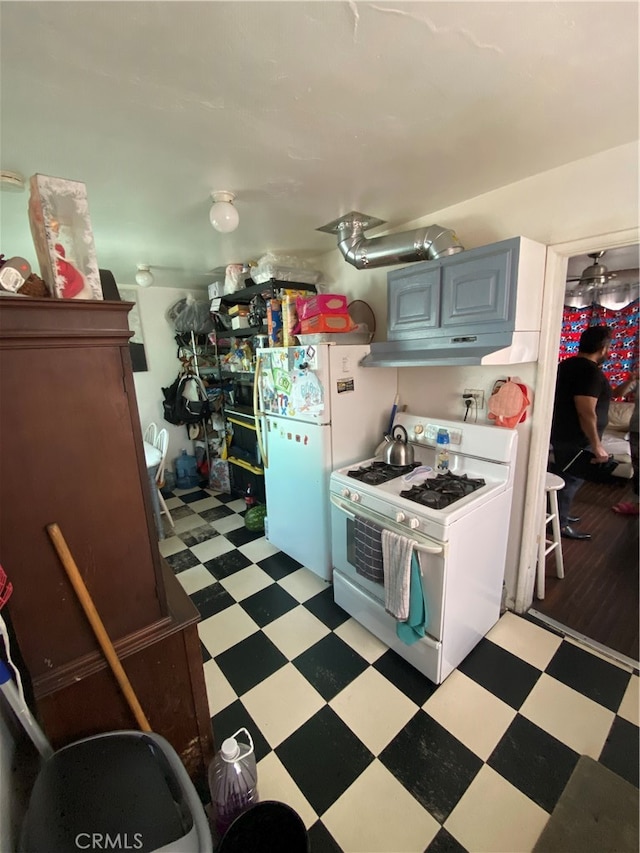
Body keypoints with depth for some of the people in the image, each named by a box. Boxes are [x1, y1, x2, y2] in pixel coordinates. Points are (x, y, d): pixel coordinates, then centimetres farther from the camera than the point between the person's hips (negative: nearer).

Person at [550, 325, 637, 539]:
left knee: (564, 475, 20)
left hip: (561, 433, 9)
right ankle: (560, 524, 13)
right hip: (576, 439, -9)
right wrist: (597, 445, -20)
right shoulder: (591, 371, -20)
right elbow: (586, 412, -25)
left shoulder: (567, 364, 10)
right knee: (572, 479, 2)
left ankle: (560, 514, 35)